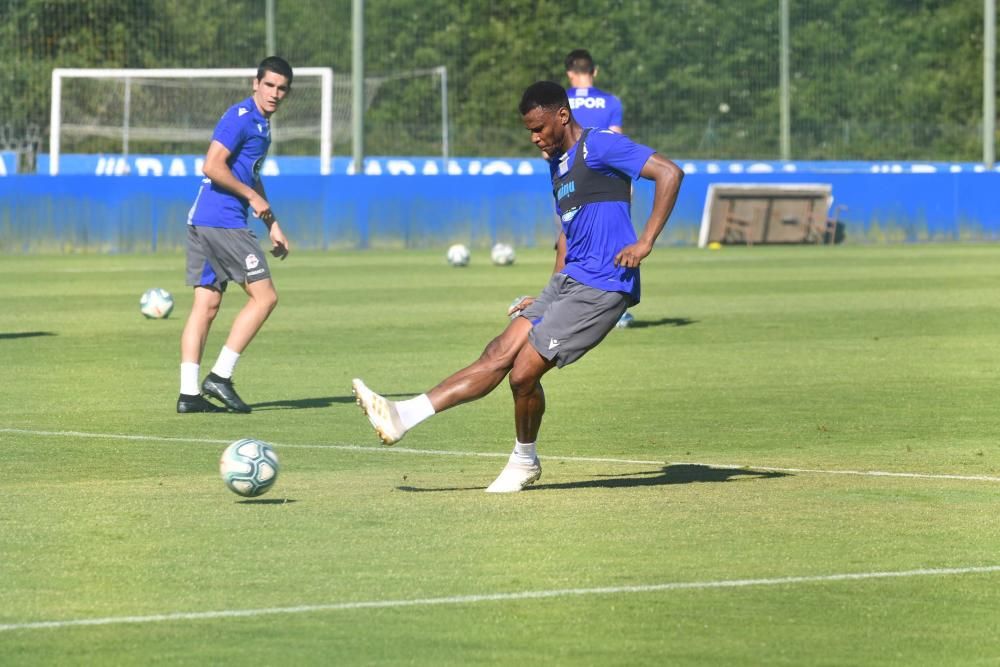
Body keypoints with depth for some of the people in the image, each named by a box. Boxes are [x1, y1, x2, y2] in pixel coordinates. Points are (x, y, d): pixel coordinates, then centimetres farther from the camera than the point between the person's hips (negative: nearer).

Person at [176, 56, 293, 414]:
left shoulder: (261, 123, 20)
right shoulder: (240, 117, -12)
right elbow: (212, 167, -20)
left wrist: (272, 225, 29)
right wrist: (253, 197, -11)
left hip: (201, 222, 10)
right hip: (223, 220, -10)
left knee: (206, 304, 6)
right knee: (264, 296, -6)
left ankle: (189, 392, 3)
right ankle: (220, 376, -7)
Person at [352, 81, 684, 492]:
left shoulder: (600, 147, -10)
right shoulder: (558, 163, 19)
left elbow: (670, 174, -19)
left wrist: (644, 243, -21)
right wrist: (550, 297, 23)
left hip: (601, 287, -9)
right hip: (569, 280, 9)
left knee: (523, 372, -9)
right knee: (499, 355, 1)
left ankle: (524, 462, 14)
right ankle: (403, 416, -5)